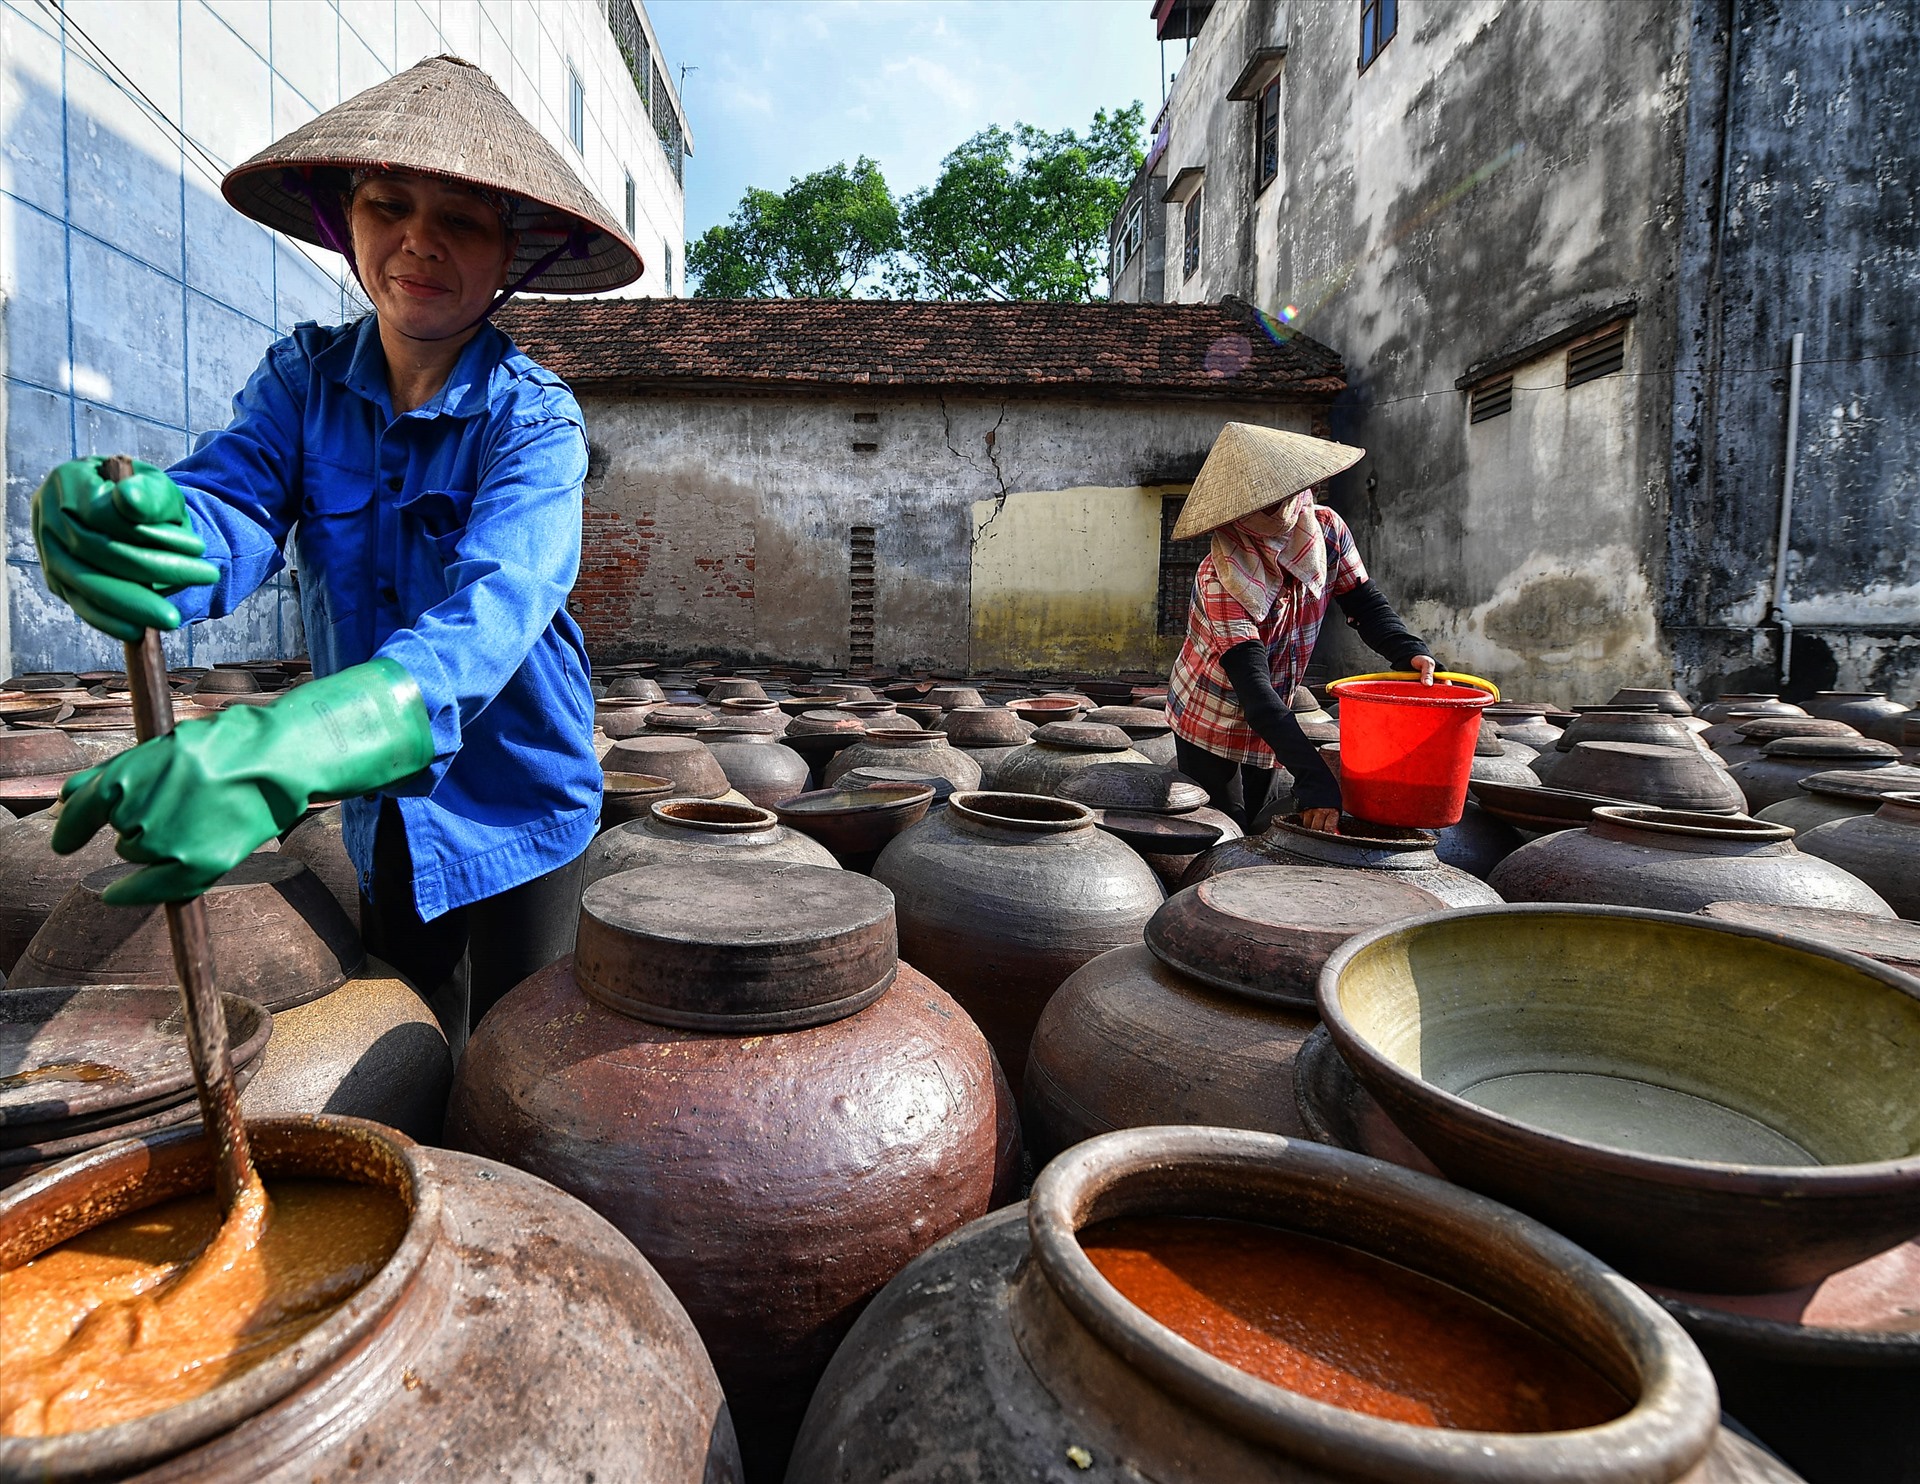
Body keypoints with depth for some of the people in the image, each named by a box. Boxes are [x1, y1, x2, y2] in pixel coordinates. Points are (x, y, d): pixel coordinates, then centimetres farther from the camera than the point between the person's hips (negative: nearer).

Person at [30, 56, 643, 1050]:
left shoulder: (533, 418, -17)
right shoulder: (304, 379, -2)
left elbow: (492, 611, -34)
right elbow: (228, 505, -17)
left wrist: (274, 752, -49)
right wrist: (115, 531, -43)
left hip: (515, 811, -4)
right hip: (382, 816, 4)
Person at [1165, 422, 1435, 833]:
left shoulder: (1327, 530, -14)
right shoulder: (1221, 576, -32)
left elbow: (1365, 603, -1)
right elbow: (1253, 688, -38)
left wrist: (1410, 652, -24)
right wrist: (1315, 780, -45)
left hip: (1270, 723, 6)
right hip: (1210, 726, -6)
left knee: (1253, 828, 18)